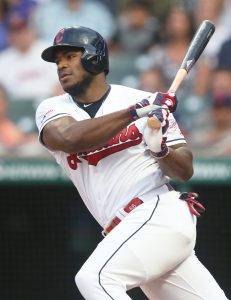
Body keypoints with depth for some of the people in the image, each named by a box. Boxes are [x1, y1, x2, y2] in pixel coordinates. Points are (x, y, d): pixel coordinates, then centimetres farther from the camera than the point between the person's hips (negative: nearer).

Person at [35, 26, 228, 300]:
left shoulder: (149, 103, 0)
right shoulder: (52, 109, 8)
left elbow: (185, 170, 1)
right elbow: (69, 139, -16)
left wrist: (160, 148, -20)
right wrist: (134, 112, -21)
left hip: (162, 214, -5)